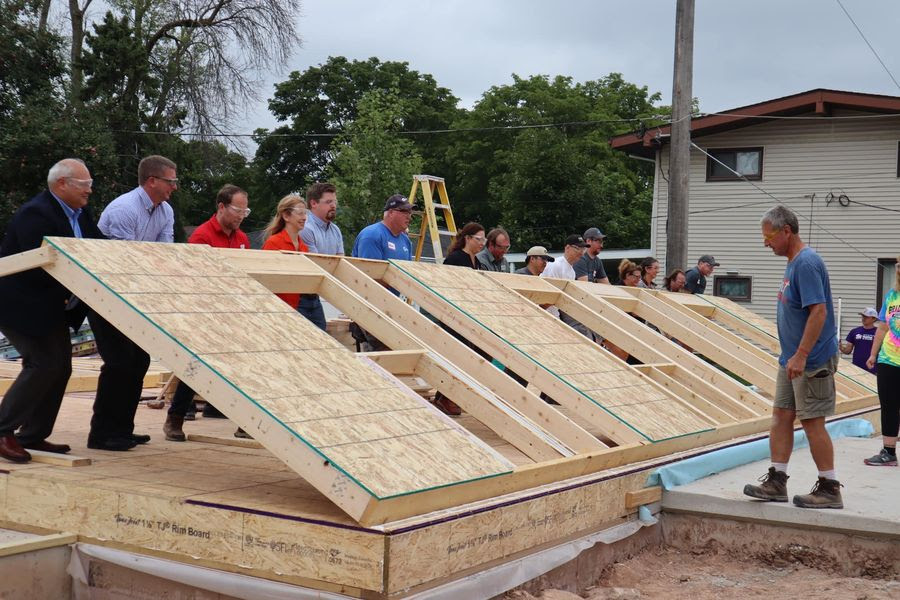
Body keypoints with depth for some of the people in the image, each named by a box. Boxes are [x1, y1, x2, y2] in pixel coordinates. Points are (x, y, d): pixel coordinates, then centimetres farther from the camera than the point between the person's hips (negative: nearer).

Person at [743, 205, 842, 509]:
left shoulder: (806, 263, -18)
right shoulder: (794, 262, 12)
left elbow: (819, 312, -24)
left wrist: (801, 355, -26)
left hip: (812, 361, -10)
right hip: (792, 359, 10)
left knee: (812, 421, -2)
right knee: (781, 416, 10)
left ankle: (829, 489, 8)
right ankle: (776, 482, 16)